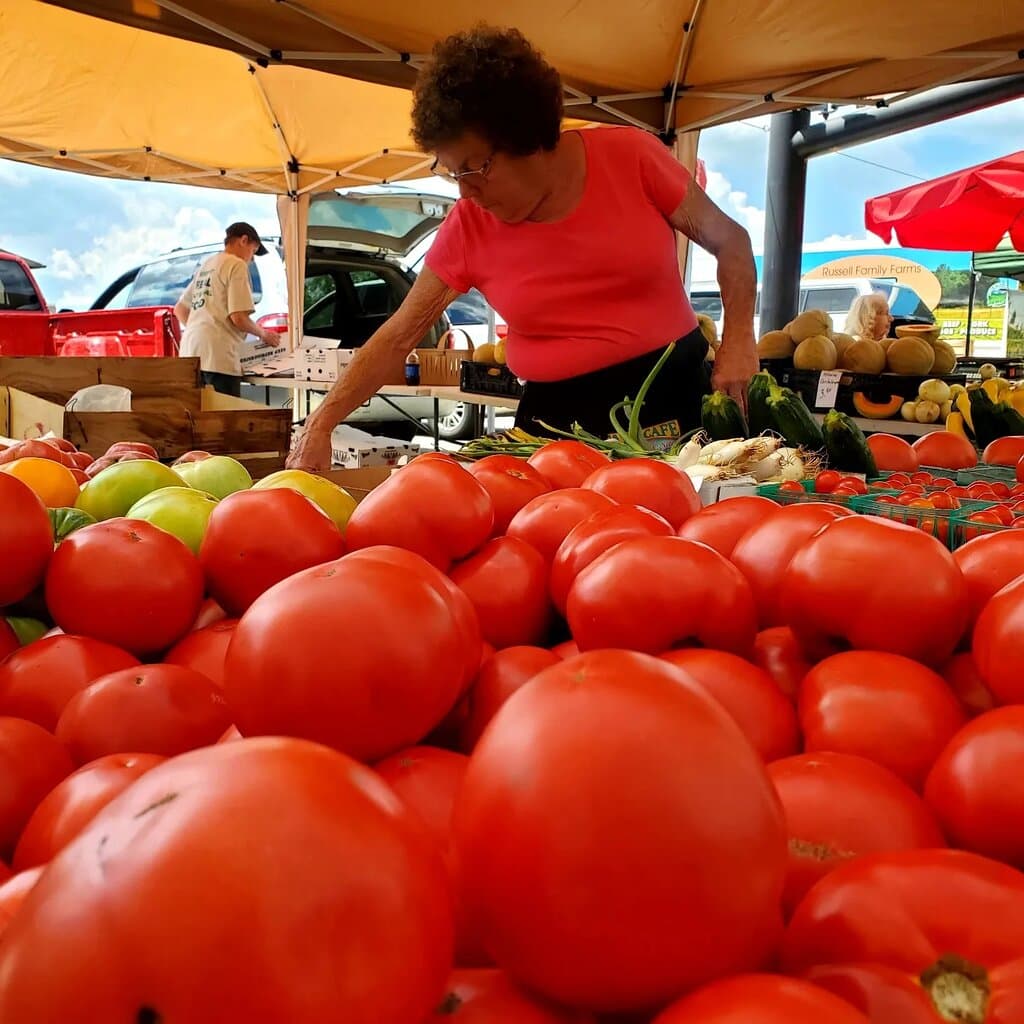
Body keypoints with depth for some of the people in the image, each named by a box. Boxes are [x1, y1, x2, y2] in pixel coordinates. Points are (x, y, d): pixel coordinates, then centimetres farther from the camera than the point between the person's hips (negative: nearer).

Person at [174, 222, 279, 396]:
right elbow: (239, 317, -10)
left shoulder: (206, 266, 23)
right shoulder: (236, 265, -2)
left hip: (190, 354, 9)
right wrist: (263, 334, 6)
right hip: (217, 357, -9)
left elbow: (179, 309, 28)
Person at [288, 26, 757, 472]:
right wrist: (320, 426, -10)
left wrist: (737, 340, -12)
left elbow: (730, 241, 2)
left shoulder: (629, 156, -9)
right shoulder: (467, 229, -6)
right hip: (559, 417, 0)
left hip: (673, 393, 0)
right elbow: (396, 337, -1)